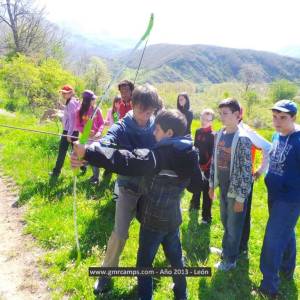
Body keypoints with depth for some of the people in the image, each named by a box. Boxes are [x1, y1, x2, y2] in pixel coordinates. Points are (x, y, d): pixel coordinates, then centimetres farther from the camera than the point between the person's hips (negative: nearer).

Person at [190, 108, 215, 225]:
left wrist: (205, 167, -14)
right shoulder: (198, 131, 4)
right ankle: (195, 204, 47)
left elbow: (213, 154, -15)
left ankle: (206, 217, 11)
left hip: (207, 168, -6)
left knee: (206, 192, 1)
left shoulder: (212, 135, -14)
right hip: (197, 165, 6)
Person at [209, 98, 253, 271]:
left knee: (234, 227, 12)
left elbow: (247, 171, -19)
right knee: (225, 223, 23)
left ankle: (230, 260, 30)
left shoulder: (242, 139, -20)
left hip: (236, 191, -6)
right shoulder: (219, 135, 1)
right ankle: (226, 249, 46)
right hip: (223, 188, 6)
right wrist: (212, 184, 12)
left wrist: (241, 198, -17)